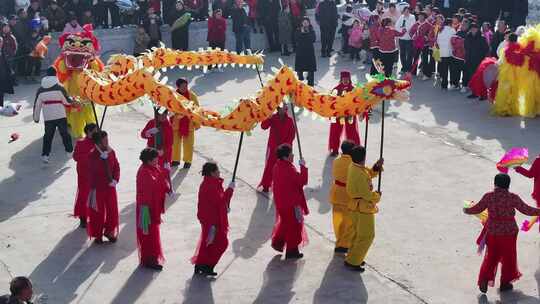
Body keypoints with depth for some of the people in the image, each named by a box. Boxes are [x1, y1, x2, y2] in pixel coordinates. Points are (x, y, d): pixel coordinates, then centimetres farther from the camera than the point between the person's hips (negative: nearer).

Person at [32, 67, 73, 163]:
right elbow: (67, 101, -5)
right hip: (60, 116, -2)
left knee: (48, 136, 12)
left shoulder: (41, 90, 0)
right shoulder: (59, 88, -10)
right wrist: (72, 100, 17)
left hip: (48, 118, 2)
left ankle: (45, 155, 6)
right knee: (65, 134, 13)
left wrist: (36, 117, 14)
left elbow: (37, 105, 4)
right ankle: (69, 151, 21)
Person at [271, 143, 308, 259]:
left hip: (281, 201, 8)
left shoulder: (277, 166, 1)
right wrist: (303, 167, -18)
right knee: (294, 224, 6)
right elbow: (302, 181, -25)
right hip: (292, 203, -8)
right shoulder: (289, 170, -27)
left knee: (284, 221, 27)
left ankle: (277, 242, 35)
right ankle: (292, 250, 15)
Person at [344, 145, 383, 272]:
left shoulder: (353, 167, 0)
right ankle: (352, 262, 5)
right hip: (363, 208, -10)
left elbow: (368, 174, 13)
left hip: (355, 206, 10)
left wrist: (376, 167, -3)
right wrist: (377, 195, -5)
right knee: (367, 236, 1)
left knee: (359, 233, 23)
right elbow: (367, 194, -24)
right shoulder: (359, 174, -28)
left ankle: (353, 257, 32)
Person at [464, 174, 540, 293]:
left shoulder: (488, 196, -7)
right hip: (508, 232, -2)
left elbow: (477, 209, 3)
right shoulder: (513, 198, -12)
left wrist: (466, 210, 22)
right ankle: (505, 283, 25)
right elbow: (526, 210, -9)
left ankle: (484, 280, 6)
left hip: (492, 232, 2)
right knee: (508, 257, 15)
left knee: (491, 256, 16)